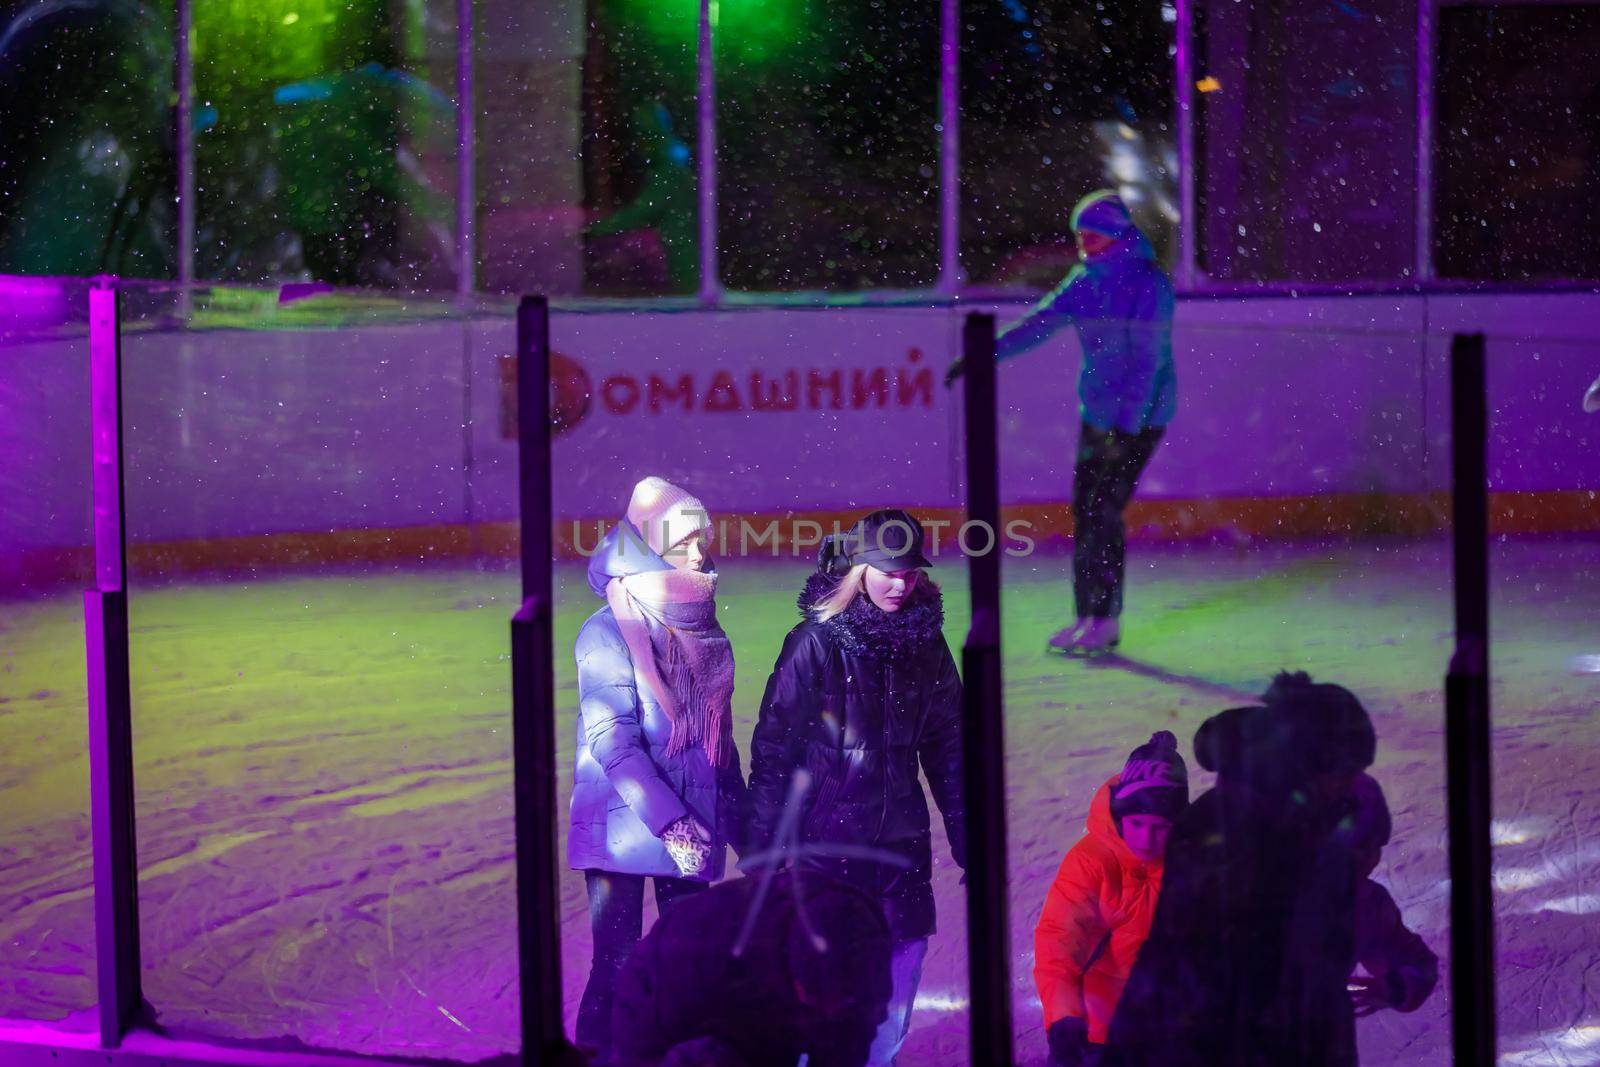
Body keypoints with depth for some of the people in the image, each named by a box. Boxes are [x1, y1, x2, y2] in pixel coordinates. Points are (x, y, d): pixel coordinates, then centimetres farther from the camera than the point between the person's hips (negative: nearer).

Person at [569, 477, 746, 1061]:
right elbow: (610, 738, -14)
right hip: (623, 830, -5)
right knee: (617, 968, -6)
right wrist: (670, 823, -19)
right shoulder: (608, 633, -7)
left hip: (691, 830, 5)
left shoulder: (704, 631, 12)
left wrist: (740, 821, 15)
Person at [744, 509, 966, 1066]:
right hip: (824, 846, -5)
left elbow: (947, 748, 16)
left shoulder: (925, 644, 8)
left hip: (901, 847, 5)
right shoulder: (816, 642, -6)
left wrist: (965, 840, 14)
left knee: (895, 994, 4)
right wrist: (763, 847, -9)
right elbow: (773, 749, -6)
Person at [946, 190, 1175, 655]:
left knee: (1103, 512, -11)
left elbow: (1148, 361, -18)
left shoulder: (1149, 285, -15)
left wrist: (1126, 426, -21)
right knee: (1085, 511, 6)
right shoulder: (1086, 281, 8)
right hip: (1098, 414, 8)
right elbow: (1040, 322, 12)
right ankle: (1089, 617, 12)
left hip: (1141, 416, -7)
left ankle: (1105, 620, -6)